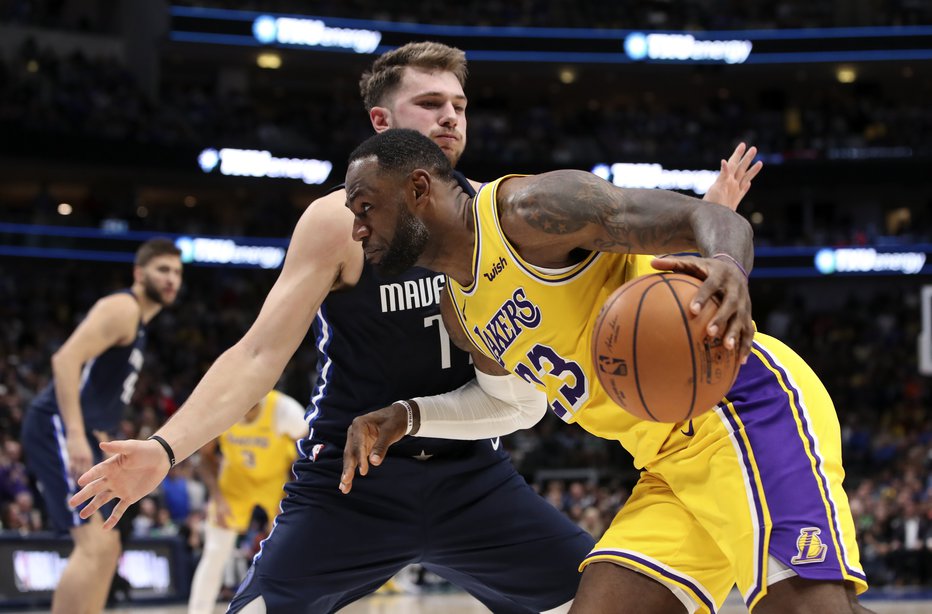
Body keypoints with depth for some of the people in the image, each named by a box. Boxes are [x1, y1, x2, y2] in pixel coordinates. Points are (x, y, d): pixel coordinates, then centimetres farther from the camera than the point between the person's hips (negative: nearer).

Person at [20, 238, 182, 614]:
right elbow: (66, 358, -22)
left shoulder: (137, 322, 22)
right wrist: (76, 435, -30)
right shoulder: (123, 308, -9)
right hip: (58, 428, -11)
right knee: (96, 545, -19)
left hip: (77, 434, 11)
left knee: (105, 548, 13)